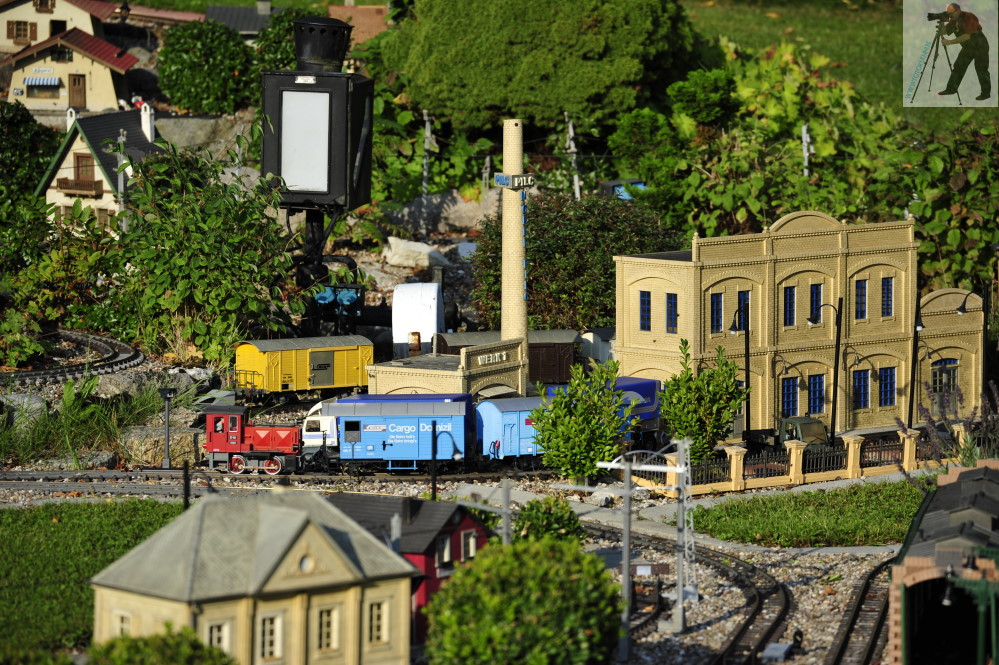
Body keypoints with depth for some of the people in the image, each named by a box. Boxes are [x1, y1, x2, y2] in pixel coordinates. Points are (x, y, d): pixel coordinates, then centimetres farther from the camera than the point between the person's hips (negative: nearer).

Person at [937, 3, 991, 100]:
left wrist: (950, 42, -34)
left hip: (979, 46, -8)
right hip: (967, 47, 8)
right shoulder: (954, 20, -1)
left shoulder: (968, 17, -25)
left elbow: (968, 35, -33)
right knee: (958, 67, 5)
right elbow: (945, 31, 1)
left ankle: (986, 93, 4)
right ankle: (951, 89, 11)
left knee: (981, 70, -5)